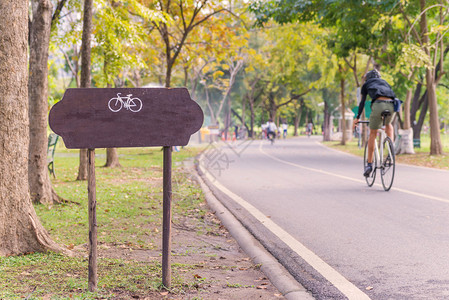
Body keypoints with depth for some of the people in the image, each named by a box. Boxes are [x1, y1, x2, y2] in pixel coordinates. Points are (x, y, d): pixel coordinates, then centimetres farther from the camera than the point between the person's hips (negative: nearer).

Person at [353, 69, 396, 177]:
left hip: (378, 104, -3)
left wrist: (357, 118, 25)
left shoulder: (366, 84, 27)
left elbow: (362, 102, 21)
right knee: (388, 125, 35)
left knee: (373, 134, 9)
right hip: (391, 105, 3)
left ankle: (369, 164, 6)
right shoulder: (385, 82, 37)